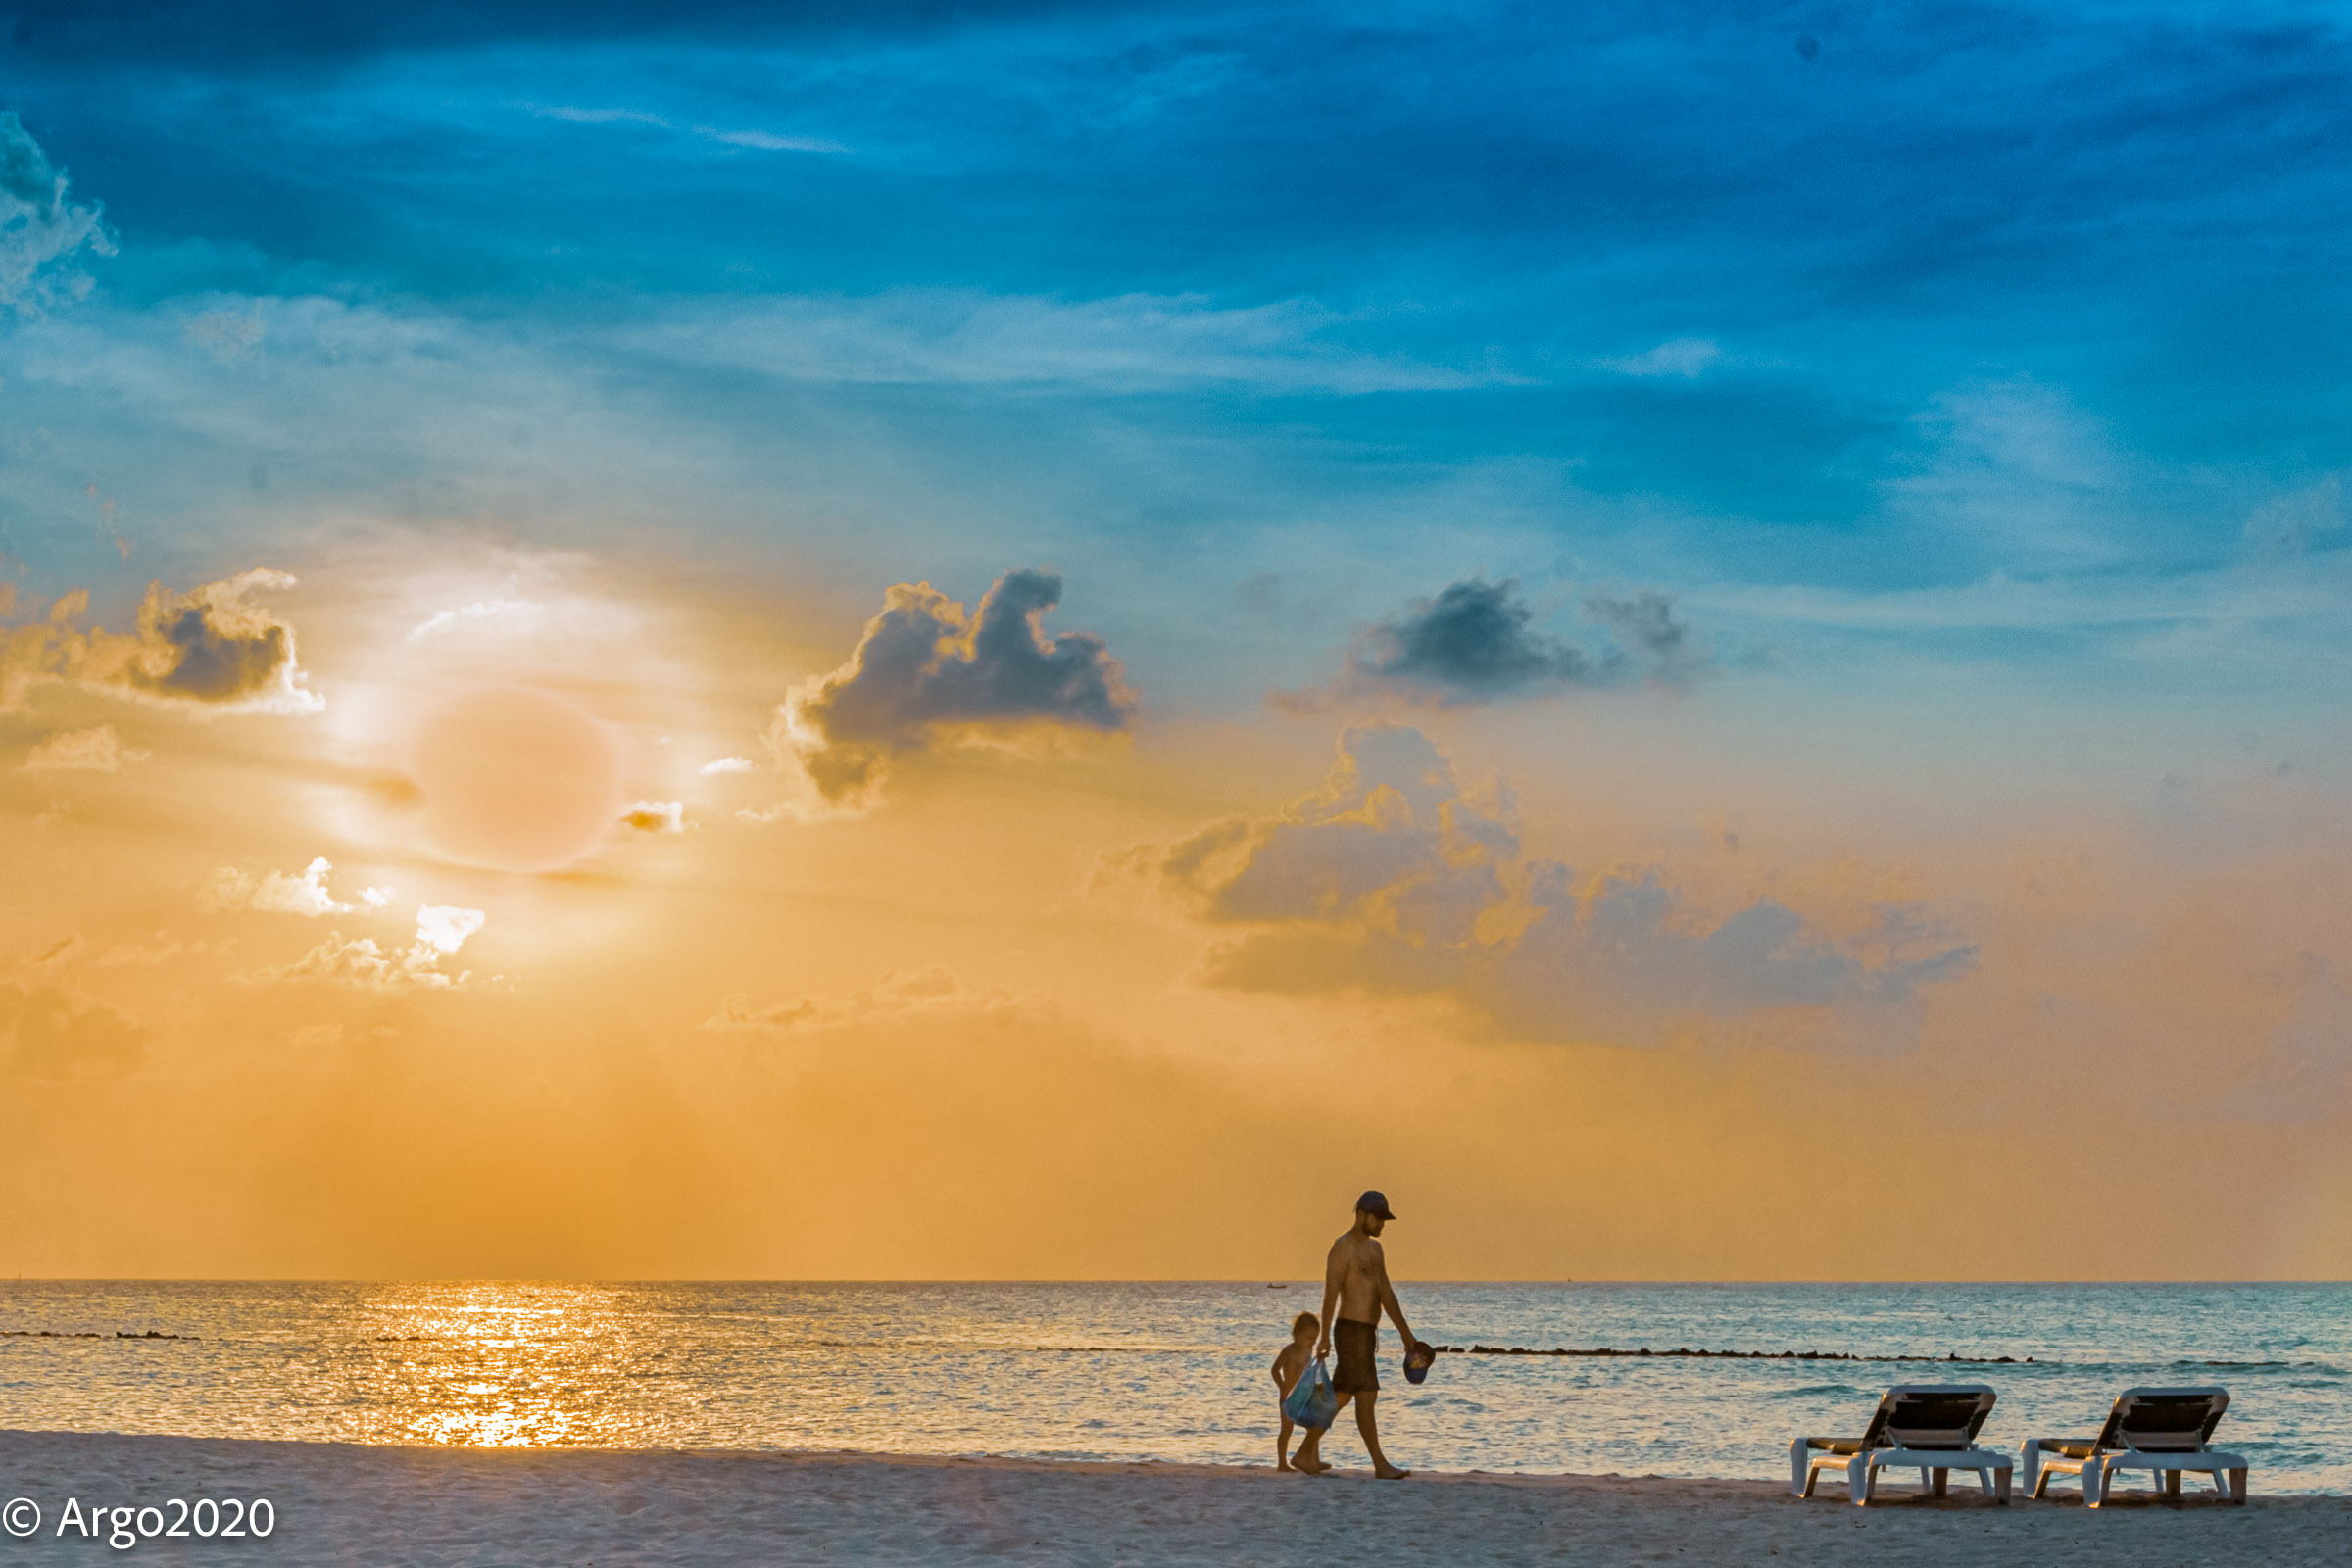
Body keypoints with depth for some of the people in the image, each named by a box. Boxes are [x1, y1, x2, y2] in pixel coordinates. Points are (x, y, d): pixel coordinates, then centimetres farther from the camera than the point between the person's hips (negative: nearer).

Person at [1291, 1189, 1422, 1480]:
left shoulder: (1374, 1248, 17)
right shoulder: (1342, 1248, -13)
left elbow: (1387, 1294, 16)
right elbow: (1330, 1293, -20)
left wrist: (1407, 1335, 11)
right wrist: (1325, 1337, -27)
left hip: (1366, 1334, 10)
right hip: (1351, 1332, -10)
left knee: (1341, 1397, 14)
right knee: (1367, 1396, -10)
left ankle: (1306, 1454, 22)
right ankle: (1380, 1465, -9)